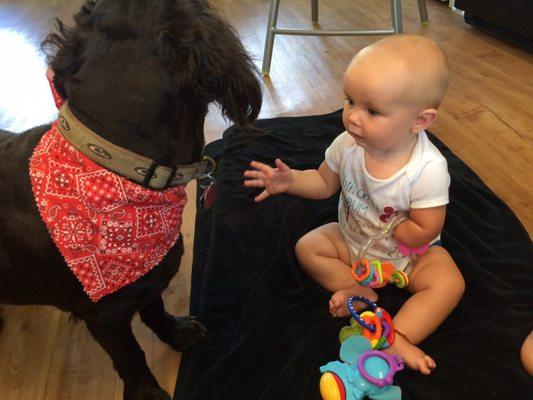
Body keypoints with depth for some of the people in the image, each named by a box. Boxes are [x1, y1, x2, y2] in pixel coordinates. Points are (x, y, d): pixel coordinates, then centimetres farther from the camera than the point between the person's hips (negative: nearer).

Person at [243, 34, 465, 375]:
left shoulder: (428, 169, -32)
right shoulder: (348, 145, -20)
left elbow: (424, 233, -25)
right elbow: (325, 183, -3)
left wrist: (380, 225, -20)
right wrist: (291, 180, -20)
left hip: (409, 253, -3)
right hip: (351, 239, 4)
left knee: (450, 283, -24)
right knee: (307, 247, -11)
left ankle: (396, 338, -26)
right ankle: (359, 291, -13)